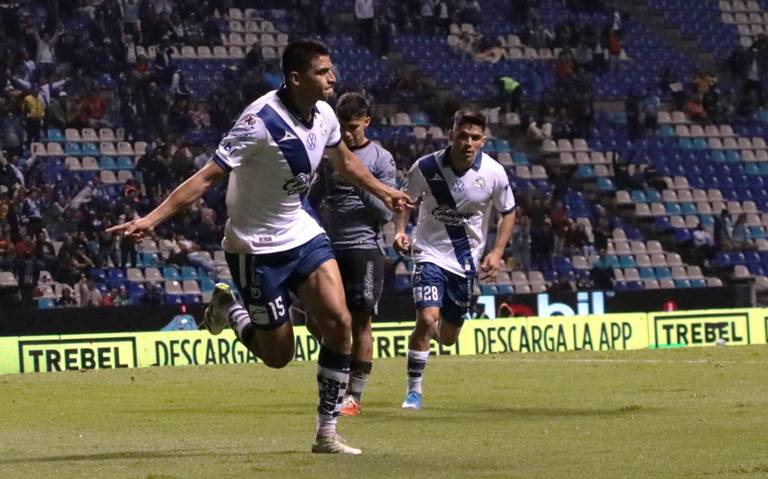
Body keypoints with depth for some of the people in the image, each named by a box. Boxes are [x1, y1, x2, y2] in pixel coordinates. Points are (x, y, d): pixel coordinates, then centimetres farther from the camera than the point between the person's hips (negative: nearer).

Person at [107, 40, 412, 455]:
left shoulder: (323, 114, -3)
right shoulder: (262, 120, -26)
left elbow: (344, 161, 20)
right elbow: (208, 176, -27)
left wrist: (383, 192, 31)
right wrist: (152, 218, -35)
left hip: (303, 233, 6)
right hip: (257, 246, -6)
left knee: (339, 322, -11)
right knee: (278, 354, 1)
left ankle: (327, 433, 1)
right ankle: (228, 308, 32)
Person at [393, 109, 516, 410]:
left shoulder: (494, 173, -11)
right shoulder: (426, 167, -14)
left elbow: (508, 213, 4)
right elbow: (405, 200, 4)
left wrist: (497, 252, -6)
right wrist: (400, 230, -14)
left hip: (466, 259, 2)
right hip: (430, 253, -2)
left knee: (448, 337, 10)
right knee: (426, 320, -23)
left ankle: (435, 330, 50)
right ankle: (413, 390, -7)